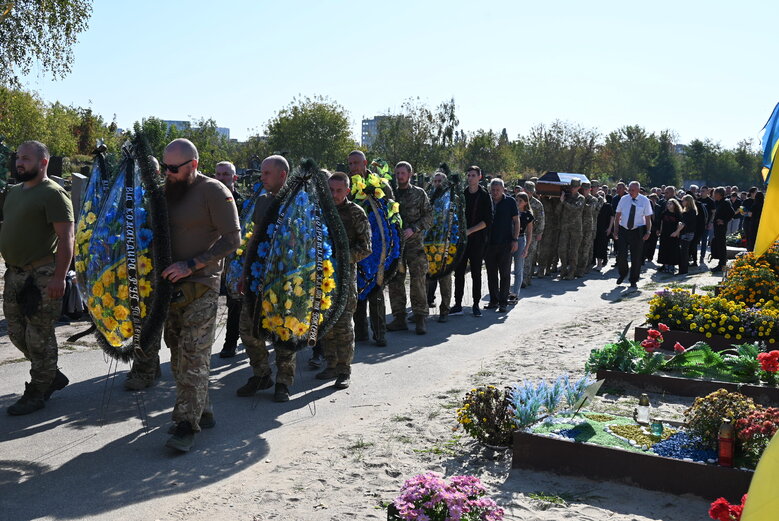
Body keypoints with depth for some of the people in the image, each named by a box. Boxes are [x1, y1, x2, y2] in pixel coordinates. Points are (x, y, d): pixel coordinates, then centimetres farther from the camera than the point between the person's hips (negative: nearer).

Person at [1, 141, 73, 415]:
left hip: (41, 276, -9)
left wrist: (59, 277, -22)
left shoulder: (53, 194, -12)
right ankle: (52, 377, 29)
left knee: (39, 336, 0)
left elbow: (66, 238, -17)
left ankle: (36, 393, 12)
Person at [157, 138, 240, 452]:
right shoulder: (166, 191, 13)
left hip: (201, 286, -7)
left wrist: (192, 264, -19)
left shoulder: (214, 191, -9)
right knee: (178, 355, 11)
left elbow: (232, 239, -13)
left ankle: (187, 425, -4)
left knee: (193, 356, -8)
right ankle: (202, 411, 23)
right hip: (171, 285, 8)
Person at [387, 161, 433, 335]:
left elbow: (429, 217, 1)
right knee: (395, 281, 3)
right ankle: (400, 318, 11)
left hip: (414, 242, -3)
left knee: (418, 280, -6)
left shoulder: (419, 194, 4)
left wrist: (413, 229, -12)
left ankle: (420, 319, 1)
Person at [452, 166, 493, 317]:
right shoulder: (461, 194, 9)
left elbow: (488, 221, -6)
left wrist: (469, 231, -13)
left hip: (477, 239, -3)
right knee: (459, 272, 2)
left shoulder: (484, 196, -1)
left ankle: (476, 304, 11)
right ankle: (458, 304, 7)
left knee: (476, 273, 3)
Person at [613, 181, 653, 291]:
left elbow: (648, 218, 1)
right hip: (623, 230, 1)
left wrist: (648, 232, -9)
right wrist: (616, 230, 1)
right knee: (621, 255, -4)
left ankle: (633, 282, 17)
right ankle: (623, 273, 27)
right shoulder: (624, 199, 1)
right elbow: (617, 215, 7)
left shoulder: (644, 200, -2)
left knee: (636, 257, 4)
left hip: (637, 231, -1)